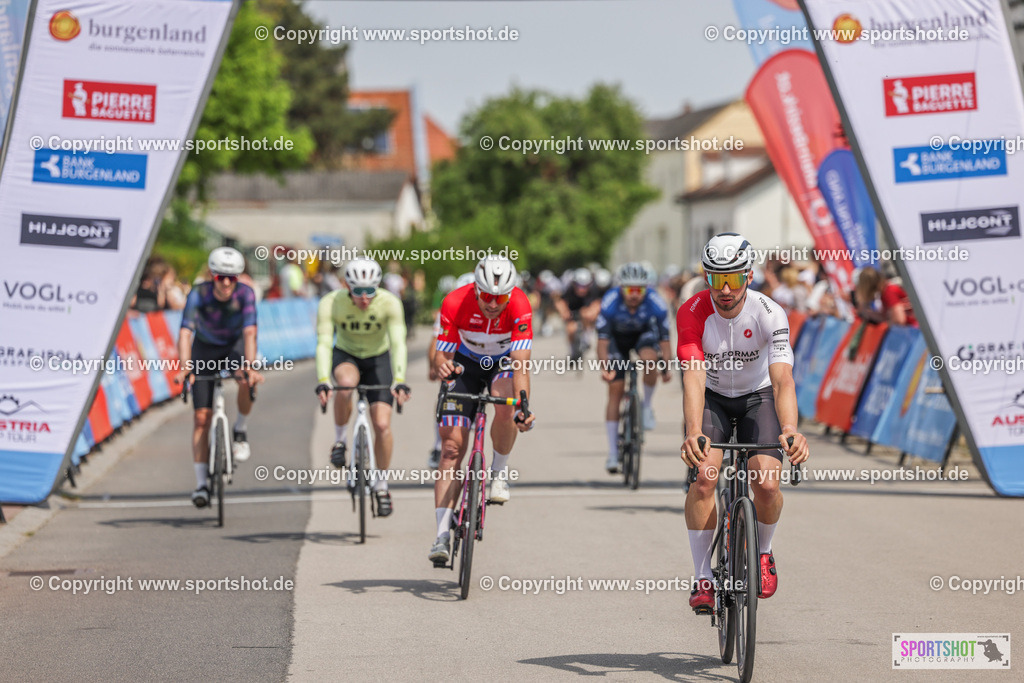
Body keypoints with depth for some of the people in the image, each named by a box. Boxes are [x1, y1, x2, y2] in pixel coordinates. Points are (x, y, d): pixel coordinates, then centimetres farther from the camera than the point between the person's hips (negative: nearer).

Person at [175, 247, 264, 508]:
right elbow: (185, 333, -37)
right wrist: (184, 367, -53)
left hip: (235, 345, 0)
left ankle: (240, 431, -8)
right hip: (205, 349, 0)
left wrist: (250, 367, -51)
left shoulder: (245, 294, -27)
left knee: (247, 382, -35)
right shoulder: (199, 294, -28)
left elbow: (249, 333, -36)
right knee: (202, 417, -6)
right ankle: (202, 483, -1)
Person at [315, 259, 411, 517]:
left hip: (378, 360, 0)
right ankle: (340, 440, -12)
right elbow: (323, 343, -33)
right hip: (345, 357, 0)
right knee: (346, 384, -37)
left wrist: (399, 381, -48)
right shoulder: (331, 303, -26)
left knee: (382, 424, -12)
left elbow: (398, 343, -34)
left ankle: (381, 485, 8)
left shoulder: (389, 303, -27)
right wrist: (323, 381, -48)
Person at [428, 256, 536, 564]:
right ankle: (443, 535, -12)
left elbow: (521, 363, -37)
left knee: (505, 407, -35)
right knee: (452, 445, -11)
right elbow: (442, 354, -25)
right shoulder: (455, 303, -29)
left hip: (504, 362, -1)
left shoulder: (520, 306, -32)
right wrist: (443, 366, -50)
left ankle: (499, 471, -5)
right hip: (466, 363, 1)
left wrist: (523, 408, -51)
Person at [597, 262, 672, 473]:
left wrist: (666, 367, -34)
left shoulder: (656, 303, -31)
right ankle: (613, 453, -3)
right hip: (618, 339, 0)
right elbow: (603, 338, -29)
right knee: (615, 389, -8)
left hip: (644, 334, 0)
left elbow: (664, 337, -24)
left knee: (650, 358, -36)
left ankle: (647, 406, -9)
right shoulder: (610, 302, -33)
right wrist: (604, 367, -41)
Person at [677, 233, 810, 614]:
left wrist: (790, 431, -54)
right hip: (712, 396, 0)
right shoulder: (692, 313, -26)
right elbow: (694, 380, -36)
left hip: (757, 395, 0)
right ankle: (702, 578, -10)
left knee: (767, 483, -19)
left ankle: (762, 552, 14)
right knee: (704, 475, -24)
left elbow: (782, 379, -35)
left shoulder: (769, 314, -26)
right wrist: (693, 433, -53)